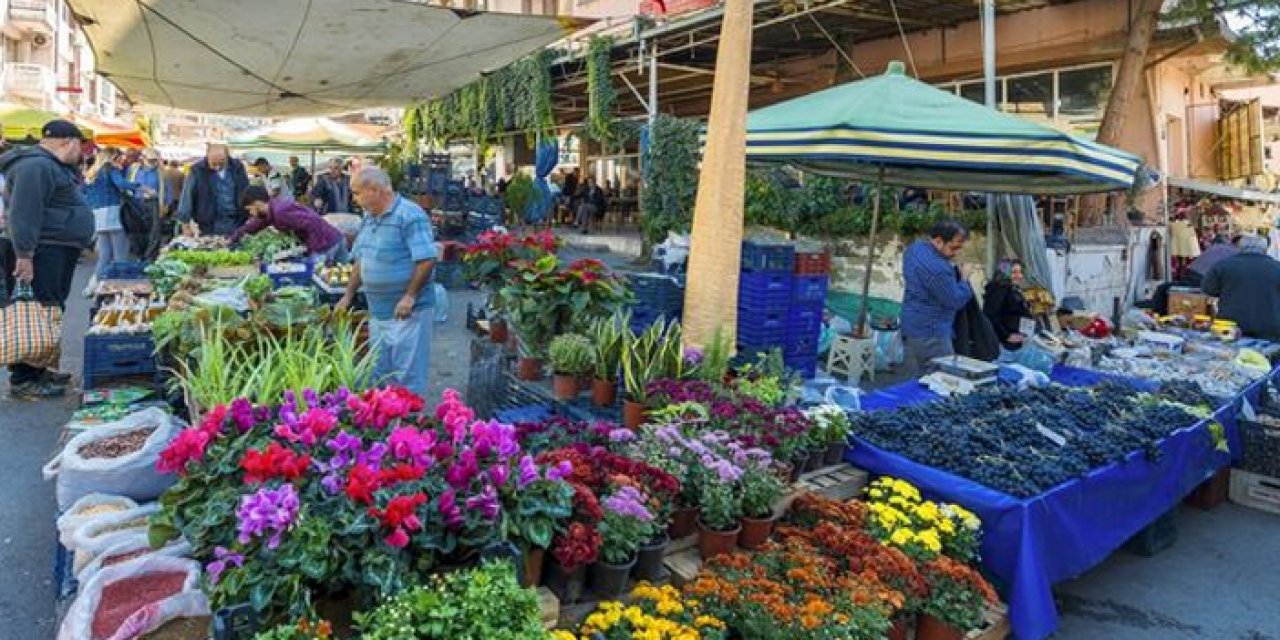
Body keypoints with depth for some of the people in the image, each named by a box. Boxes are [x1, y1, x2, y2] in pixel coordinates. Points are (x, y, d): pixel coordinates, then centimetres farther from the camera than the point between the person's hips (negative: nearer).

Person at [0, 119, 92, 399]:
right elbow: (25, 214, -23)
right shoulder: (36, 166, -15)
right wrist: (24, 255, -27)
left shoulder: (53, 166, 19)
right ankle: (23, 380, -4)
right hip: (44, 253, -11)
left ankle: (36, 369, 24)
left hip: (60, 252, 11)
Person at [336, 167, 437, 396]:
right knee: (379, 373, 18)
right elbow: (360, 260, 21)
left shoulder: (409, 216, -15)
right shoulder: (369, 217, 12)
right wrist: (348, 296, 19)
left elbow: (426, 259, -21)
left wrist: (409, 296, -21)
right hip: (377, 311, 9)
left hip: (406, 311, -9)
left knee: (407, 374, -1)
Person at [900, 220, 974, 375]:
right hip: (930, 334, -10)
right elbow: (956, 301, -15)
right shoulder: (936, 268, -25)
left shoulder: (915, 246, 5)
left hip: (911, 328, 10)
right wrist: (964, 278, -1)